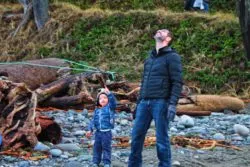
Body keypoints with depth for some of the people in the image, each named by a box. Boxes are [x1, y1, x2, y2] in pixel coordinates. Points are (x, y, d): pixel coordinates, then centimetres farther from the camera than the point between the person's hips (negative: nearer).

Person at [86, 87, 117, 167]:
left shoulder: (109, 108, -3)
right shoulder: (96, 110, 10)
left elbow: (113, 102, -23)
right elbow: (93, 121, 13)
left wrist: (109, 94, -34)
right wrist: (90, 130, 6)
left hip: (107, 132, -4)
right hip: (98, 132, 5)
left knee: (106, 147, 0)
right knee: (97, 147, 10)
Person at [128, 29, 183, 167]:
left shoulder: (172, 57, 0)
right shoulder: (149, 58, 21)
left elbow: (177, 82, -8)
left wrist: (173, 104, -18)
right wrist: (138, 102, 20)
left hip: (161, 103, -6)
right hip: (145, 103, 6)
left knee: (161, 139, -3)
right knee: (136, 136, 4)